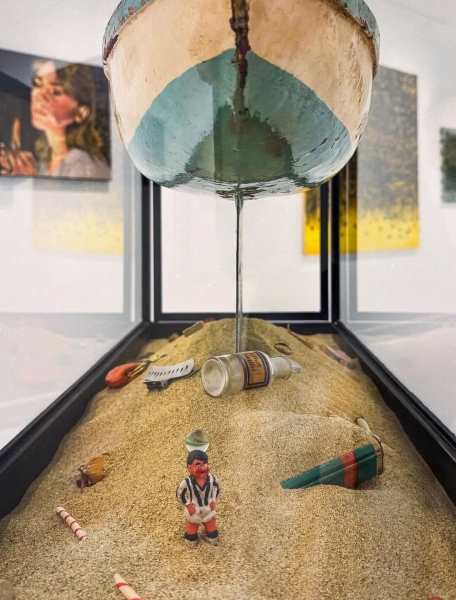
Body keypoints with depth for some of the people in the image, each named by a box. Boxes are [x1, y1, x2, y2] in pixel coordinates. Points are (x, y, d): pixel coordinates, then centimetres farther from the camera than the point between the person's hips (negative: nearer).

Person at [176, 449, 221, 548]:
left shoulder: (212, 478, -29)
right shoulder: (187, 482, -37)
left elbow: (217, 488, -6)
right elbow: (179, 494, -18)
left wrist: (213, 500, -11)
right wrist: (187, 505, -18)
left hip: (209, 510, 2)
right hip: (193, 512, -2)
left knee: (211, 527, 31)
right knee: (191, 529, 29)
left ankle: (212, 537, 63)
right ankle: (191, 539, 61)